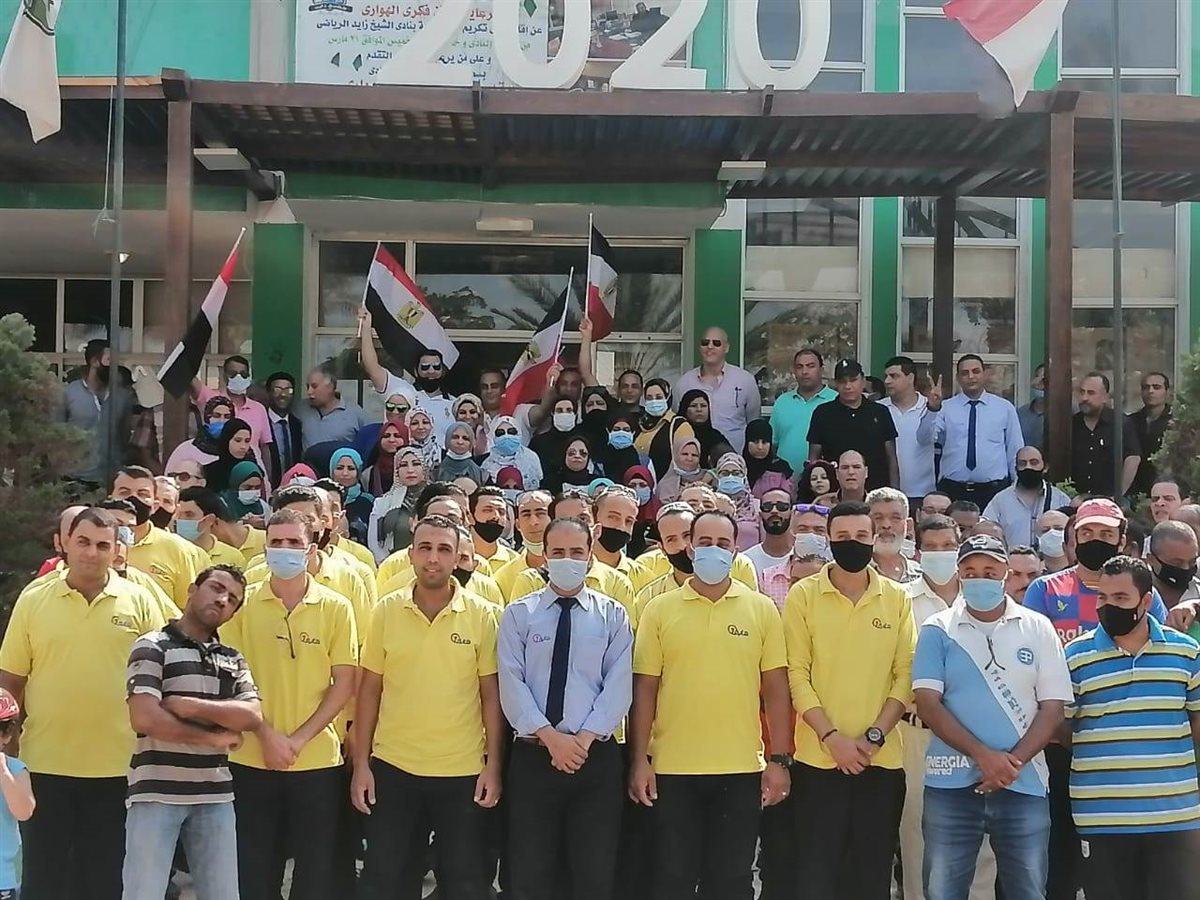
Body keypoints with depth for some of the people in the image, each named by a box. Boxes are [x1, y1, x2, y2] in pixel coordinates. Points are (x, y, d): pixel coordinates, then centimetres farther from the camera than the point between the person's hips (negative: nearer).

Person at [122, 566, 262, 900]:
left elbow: (252, 716, 0)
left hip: (215, 795, 5)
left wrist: (191, 706, -11)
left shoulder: (233, 659, 15)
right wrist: (214, 738, -7)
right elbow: (145, 718, -15)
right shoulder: (152, 646, -1)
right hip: (157, 793, -5)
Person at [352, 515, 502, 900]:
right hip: (393, 766, 1)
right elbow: (370, 690, 4)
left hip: (463, 770, -1)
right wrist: (361, 763, 1)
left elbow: (491, 695, 0)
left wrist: (493, 765, -4)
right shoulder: (386, 612, 0)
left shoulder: (483, 615, -3)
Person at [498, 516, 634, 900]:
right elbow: (512, 685, -4)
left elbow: (619, 686, -2)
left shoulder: (613, 615, 6)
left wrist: (583, 739, -13)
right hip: (532, 755, 0)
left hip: (596, 756, 0)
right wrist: (551, 737, -14)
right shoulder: (518, 614, 5)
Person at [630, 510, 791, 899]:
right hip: (673, 769, 0)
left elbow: (775, 689, 4)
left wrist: (779, 760, -1)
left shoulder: (761, 609, 3)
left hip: (741, 769, 0)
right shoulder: (660, 609, 2)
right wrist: (639, 759, -3)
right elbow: (645, 688, 2)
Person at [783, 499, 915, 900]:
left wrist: (874, 737, -9)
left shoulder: (897, 599, 6)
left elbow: (905, 675, 3)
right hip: (819, 758, -2)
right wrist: (831, 737, -13)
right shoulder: (803, 594, 0)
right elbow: (796, 674, -4)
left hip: (882, 759, 2)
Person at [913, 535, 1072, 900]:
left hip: (1023, 785, 1)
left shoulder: (1037, 629, 6)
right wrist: (983, 756, -15)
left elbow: (1053, 708, 2)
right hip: (951, 786, -1)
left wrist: (1012, 762, -12)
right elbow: (927, 704, -4)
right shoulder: (938, 630, 3)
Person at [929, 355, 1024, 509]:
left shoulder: (1005, 408, 7)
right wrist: (933, 408, -25)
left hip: (994, 491, 0)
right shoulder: (946, 408, 5)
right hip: (952, 490, 0)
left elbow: (1015, 450, 10)